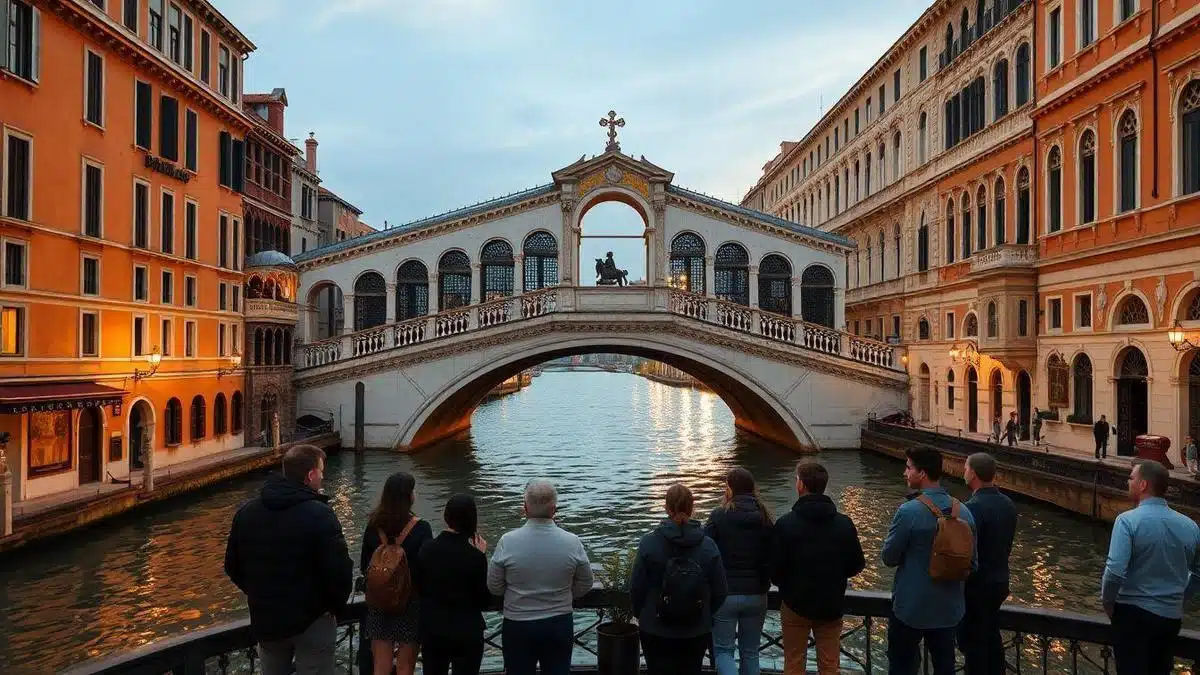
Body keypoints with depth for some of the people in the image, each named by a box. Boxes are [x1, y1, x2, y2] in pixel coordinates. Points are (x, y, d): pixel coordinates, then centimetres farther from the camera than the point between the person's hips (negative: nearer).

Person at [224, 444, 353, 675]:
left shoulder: (245, 512, 1)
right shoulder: (319, 514, -20)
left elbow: (233, 566, 9)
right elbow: (340, 572, -22)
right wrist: (335, 607, -4)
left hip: (265, 619, 6)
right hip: (311, 620, -6)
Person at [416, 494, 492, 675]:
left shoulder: (427, 549, -8)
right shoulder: (475, 557, -20)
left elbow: (420, 590, 5)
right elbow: (485, 601, -9)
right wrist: (482, 556, -8)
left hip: (431, 630, 4)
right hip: (467, 634, -4)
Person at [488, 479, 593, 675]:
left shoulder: (507, 542, -16)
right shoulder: (572, 542, -13)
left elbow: (494, 587, -4)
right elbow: (585, 585, 1)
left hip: (517, 627, -1)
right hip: (560, 624, 1)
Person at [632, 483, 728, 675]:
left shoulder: (648, 542, -13)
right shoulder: (708, 545, -8)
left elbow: (636, 588, -9)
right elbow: (720, 592, -3)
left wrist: (640, 615, 10)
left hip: (656, 632, -1)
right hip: (697, 633, 2)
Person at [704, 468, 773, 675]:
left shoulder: (719, 516, -11)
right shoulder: (764, 518, 0)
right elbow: (771, 557, 5)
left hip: (725, 593, -4)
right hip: (756, 594, 4)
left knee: (723, 650, 7)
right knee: (750, 652, 15)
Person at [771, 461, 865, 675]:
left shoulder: (786, 523, -16)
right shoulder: (844, 523, -6)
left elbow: (775, 570, -15)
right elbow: (857, 565, 2)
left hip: (796, 603, -2)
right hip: (832, 605, 3)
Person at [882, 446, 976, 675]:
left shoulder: (909, 511, -22)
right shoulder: (964, 512, -3)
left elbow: (889, 558, -13)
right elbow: (971, 564, 4)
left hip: (911, 608, -5)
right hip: (949, 608, 5)